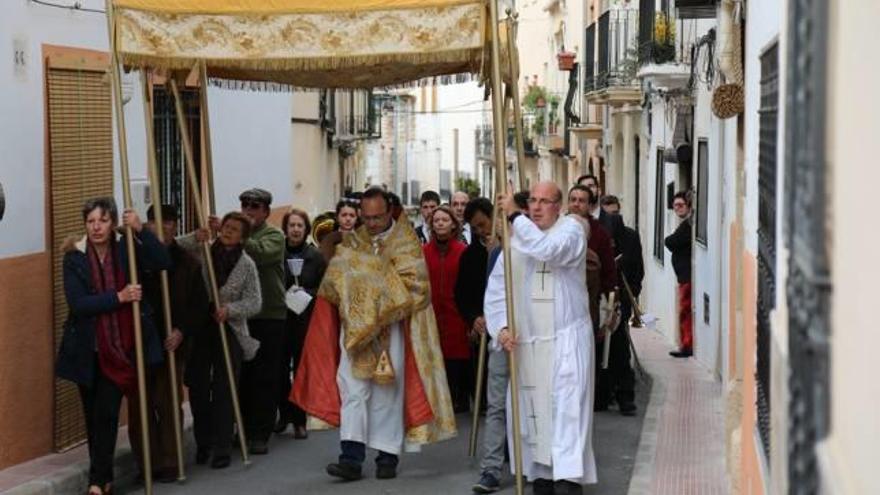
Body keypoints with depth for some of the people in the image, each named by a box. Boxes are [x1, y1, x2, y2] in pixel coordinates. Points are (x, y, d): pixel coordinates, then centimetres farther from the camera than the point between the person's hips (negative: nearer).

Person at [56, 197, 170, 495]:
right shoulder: (74, 258, -4)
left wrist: (140, 230, -24)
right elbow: (77, 303, -15)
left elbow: (163, 262, -16)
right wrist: (118, 297, -23)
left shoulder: (126, 250, -1)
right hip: (88, 350, 1)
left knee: (107, 413, -8)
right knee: (93, 415, 10)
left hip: (120, 348, -1)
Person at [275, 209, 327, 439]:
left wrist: (307, 293, -10)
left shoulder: (315, 256, 3)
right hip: (280, 318, 0)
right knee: (280, 368, 2)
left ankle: (299, 420, 6)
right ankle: (285, 413, 19)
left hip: (306, 319, 0)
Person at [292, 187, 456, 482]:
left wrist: (385, 302, -12)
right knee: (353, 391, -6)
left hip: (392, 330, -2)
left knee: (388, 392, 3)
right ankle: (352, 457, -10)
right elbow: (333, 285, 5)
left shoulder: (406, 243, 0)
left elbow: (415, 285, -10)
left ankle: (387, 456, 12)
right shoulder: (351, 244, 11)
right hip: (355, 329, 2)